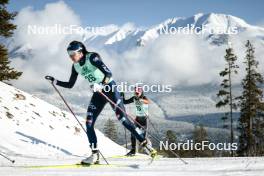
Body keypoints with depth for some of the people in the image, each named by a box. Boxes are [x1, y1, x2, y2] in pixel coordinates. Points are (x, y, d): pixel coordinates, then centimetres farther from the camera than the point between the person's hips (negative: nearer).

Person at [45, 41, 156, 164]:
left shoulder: (92, 57, -19)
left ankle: (146, 144, -3)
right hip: (98, 93, 7)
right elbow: (70, 85, 12)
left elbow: (108, 74, -28)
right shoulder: (76, 66, 2)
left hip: (110, 88, -7)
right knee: (89, 123, -4)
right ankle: (95, 155, 2)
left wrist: (101, 85, -45)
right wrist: (54, 81, 2)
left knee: (123, 119, -12)